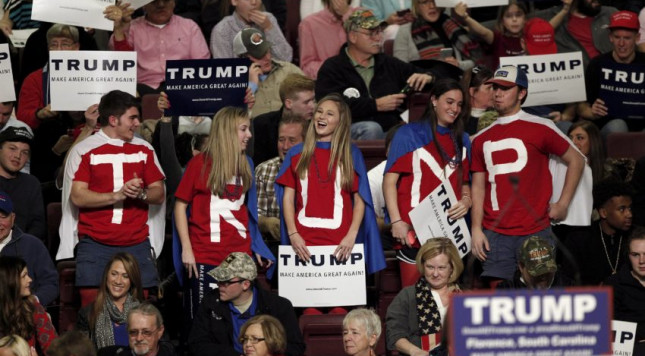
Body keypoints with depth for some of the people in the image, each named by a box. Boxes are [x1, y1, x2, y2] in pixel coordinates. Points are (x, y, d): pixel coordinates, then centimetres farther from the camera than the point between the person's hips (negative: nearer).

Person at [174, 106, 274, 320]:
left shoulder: (246, 165, 12)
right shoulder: (200, 164, -1)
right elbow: (180, 206, -1)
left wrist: (256, 248, 11)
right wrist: (186, 249, -8)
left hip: (240, 254, 4)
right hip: (205, 257, -4)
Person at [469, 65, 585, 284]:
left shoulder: (539, 128, 1)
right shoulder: (482, 139, 13)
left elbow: (576, 160, 8)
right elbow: (478, 186, 14)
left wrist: (563, 204, 2)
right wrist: (476, 229, 4)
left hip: (535, 232, -3)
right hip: (495, 235, 3)